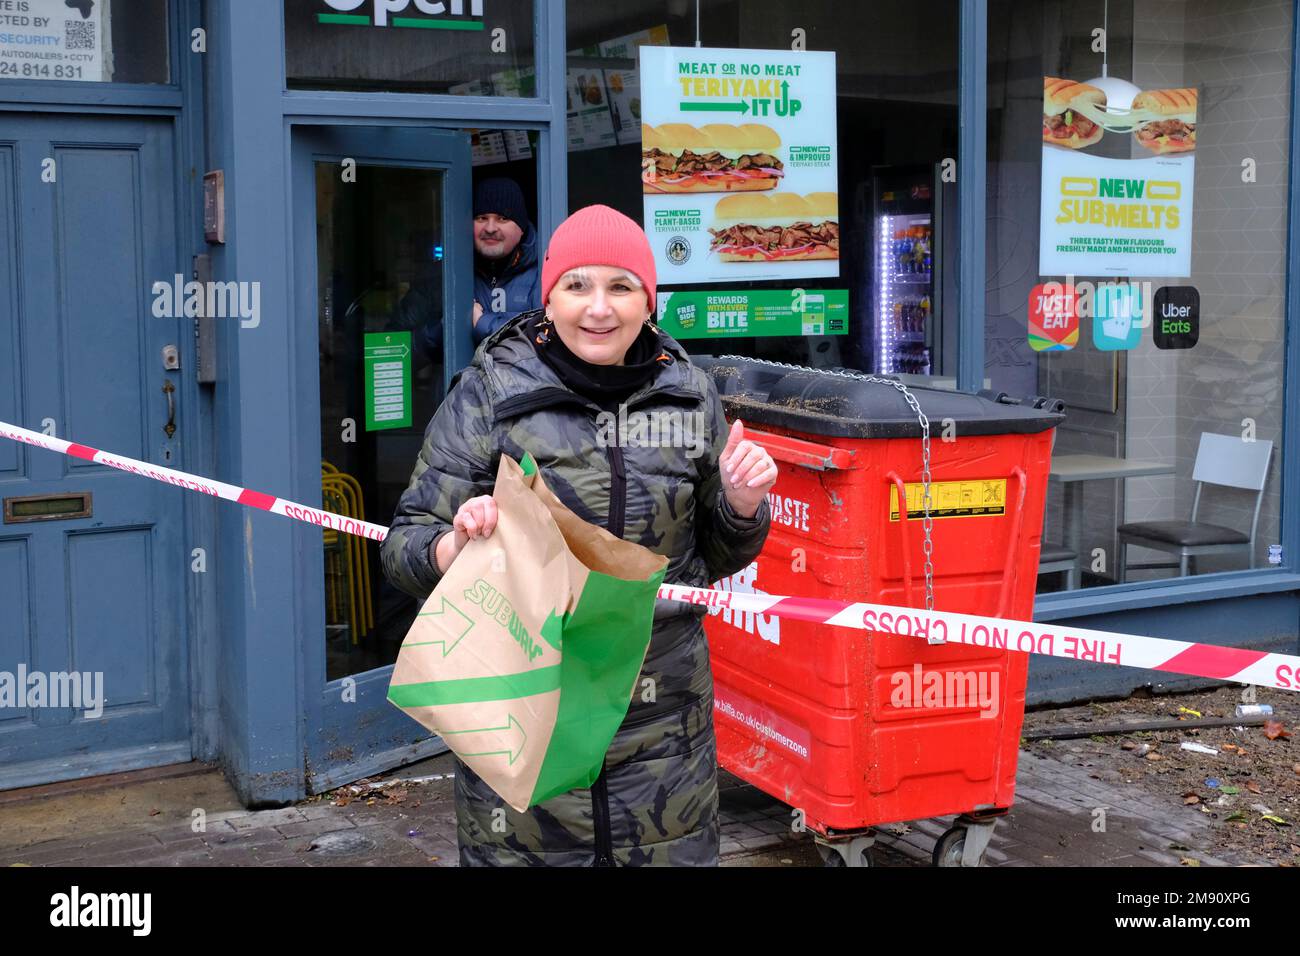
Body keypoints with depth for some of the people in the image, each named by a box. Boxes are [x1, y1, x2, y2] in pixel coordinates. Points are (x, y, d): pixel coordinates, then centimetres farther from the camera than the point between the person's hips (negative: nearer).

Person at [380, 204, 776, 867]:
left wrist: (741, 509, -5)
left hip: (662, 724, 2)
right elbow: (404, 549, -3)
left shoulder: (689, 393, 5)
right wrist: (455, 547, -25)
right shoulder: (488, 394, -4)